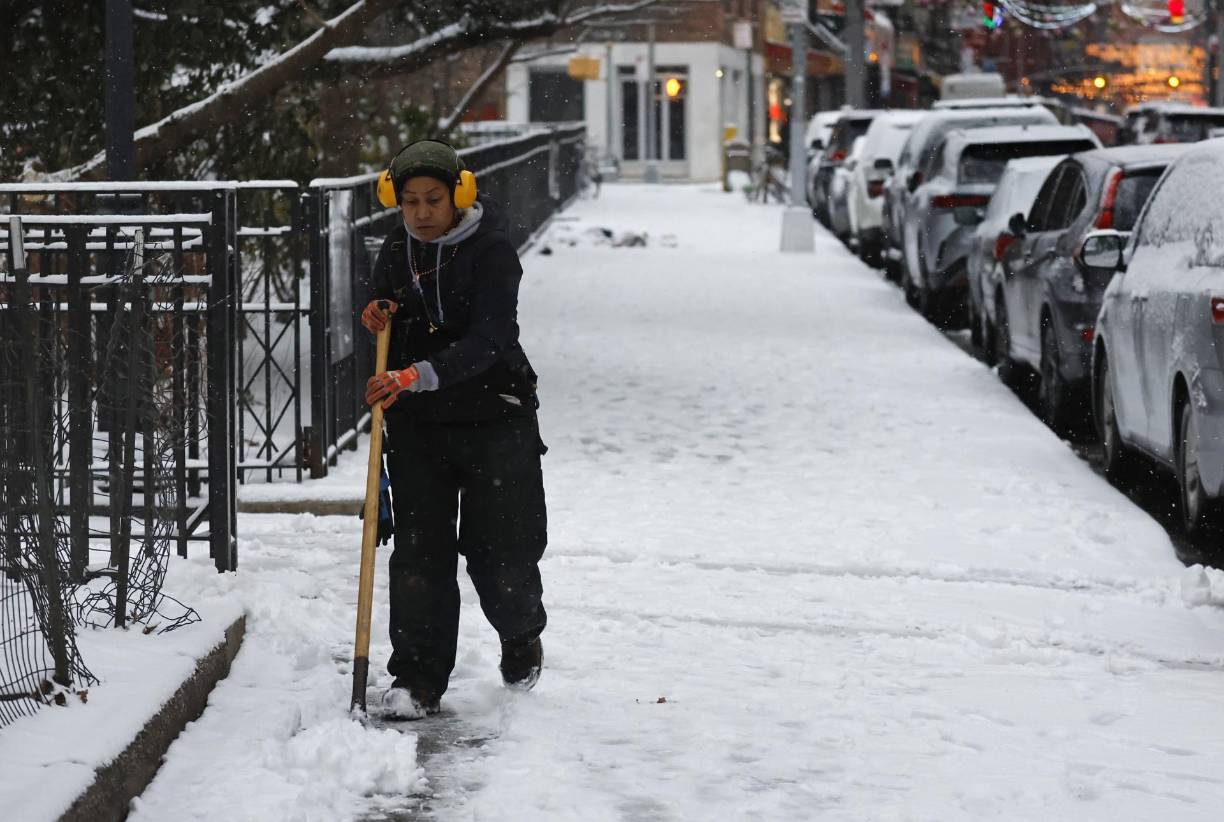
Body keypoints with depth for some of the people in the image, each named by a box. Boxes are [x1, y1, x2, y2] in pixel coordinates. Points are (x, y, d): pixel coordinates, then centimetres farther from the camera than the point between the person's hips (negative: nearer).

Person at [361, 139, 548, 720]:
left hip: (493, 416, -4)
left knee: (501, 549, 3)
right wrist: (377, 319, -4)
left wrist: (420, 375, -38)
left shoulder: (493, 251, -13)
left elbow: (486, 341, -25)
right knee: (419, 551, -2)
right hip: (417, 423, 4)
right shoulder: (397, 250, 5)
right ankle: (418, 678, 2)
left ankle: (521, 635, 33)